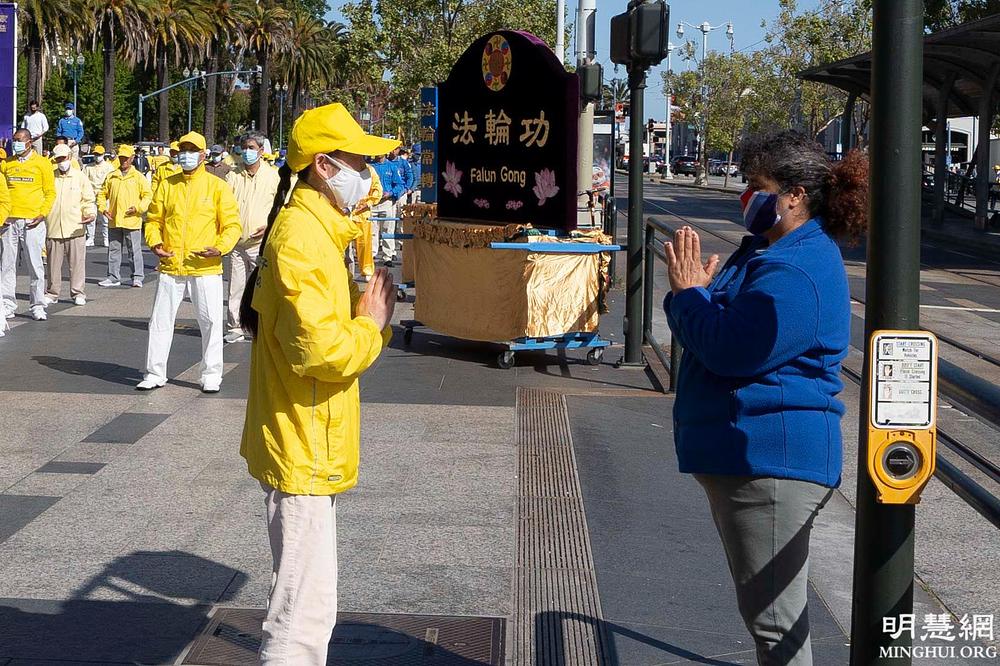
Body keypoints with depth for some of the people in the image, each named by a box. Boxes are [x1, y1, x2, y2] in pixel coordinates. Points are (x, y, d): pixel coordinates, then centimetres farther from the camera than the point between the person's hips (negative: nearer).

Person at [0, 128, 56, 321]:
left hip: (32, 221, -3)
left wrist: (42, 214, -9)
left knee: (35, 265, -3)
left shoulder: (42, 163, 3)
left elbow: (50, 192, 4)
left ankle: (38, 307, 3)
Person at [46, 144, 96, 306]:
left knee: (77, 262, 0)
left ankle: (77, 293, 9)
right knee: (53, 263, 6)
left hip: (75, 229, -1)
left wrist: (90, 213, -12)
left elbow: (88, 200, 6)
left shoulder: (80, 177, 6)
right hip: (53, 229, 1)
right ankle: (52, 293, 16)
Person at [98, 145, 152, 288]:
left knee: (135, 250, -2)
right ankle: (113, 277, 17)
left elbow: (148, 195, 0)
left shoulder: (138, 177, 2)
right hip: (114, 221, 4)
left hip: (132, 221, -4)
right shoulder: (111, 176, 11)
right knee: (113, 249, 9)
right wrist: (103, 208, 1)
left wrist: (138, 207, -13)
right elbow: (102, 194, 17)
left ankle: (138, 277, 3)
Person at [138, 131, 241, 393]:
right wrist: (155, 242, -5)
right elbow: (154, 219, 14)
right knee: (161, 320, 6)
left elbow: (232, 224, 0)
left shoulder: (217, 187, 1)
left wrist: (221, 247, -17)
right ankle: (155, 373, 15)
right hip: (171, 266, 3)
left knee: (211, 321, 1)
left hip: (206, 267, -2)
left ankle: (211, 374, 14)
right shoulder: (167, 185, 10)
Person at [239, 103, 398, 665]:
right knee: (307, 609, -10)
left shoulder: (317, 229, 14)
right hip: (304, 449, -11)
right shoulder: (301, 238, -20)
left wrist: (370, 315, -1)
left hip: (311, 445, 11)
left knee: (303, 597, 22)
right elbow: (321, 350, -28)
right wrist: (371, 325, -11)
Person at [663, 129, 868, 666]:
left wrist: (688, 294, -11)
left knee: (773, 619, -5)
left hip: (769, 461, -11)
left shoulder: (801, 270, -20)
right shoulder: (764, 249, 15)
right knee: (763, 607, 21)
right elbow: (717, 325, 18)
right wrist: (692, 291, -2)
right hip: (741, 456, 11)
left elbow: (733, 349, -27)